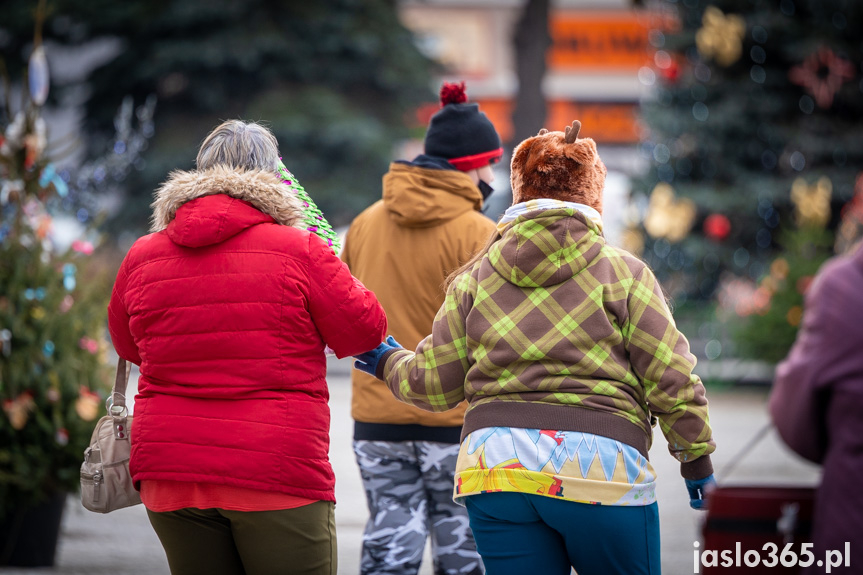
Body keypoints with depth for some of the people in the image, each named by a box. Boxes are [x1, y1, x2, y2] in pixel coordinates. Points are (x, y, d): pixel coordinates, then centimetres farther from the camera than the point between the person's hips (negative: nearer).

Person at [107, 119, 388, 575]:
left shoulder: (141, 257, 5)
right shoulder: (299, 251, -8)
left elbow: (129, 347, 20)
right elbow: (364, 331, 0)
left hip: (170, 476, 4)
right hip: (276, 474, -4)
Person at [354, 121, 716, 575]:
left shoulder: (475, 277, 12)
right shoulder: (623, 273, 3)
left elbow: (434, 383, 14)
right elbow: (672, 380, 0)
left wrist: (389, 362, 35)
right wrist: (697, 459, 12)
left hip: (494, 465, 3)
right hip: (598, 466, -3)